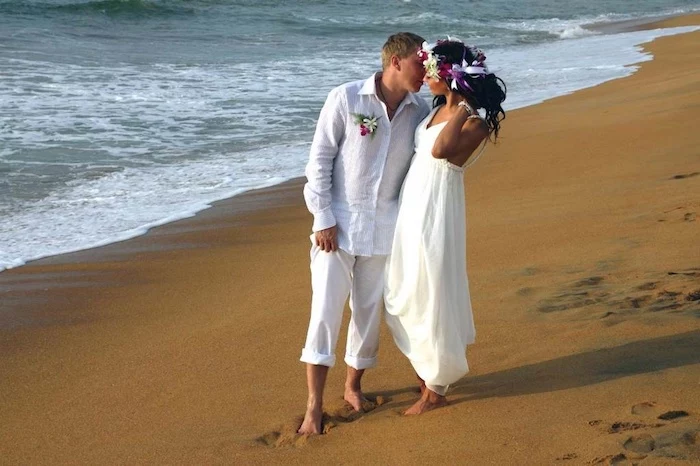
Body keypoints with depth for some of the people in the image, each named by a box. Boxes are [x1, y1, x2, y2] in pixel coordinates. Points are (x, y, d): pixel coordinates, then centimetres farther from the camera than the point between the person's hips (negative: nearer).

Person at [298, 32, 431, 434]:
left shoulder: (419, 110, 0)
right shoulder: (346, 99, -10)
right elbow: (319, 160, -7)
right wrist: (323, 218, -10)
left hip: (385, 228, 3)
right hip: (339, 223, -3)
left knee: (369, 311, 11)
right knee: (326, 310, -4)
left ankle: (354, 385, 31)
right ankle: (315, 405, 2)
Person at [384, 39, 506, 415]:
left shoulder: (475, 123, -15)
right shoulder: (437, 109, 10)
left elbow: (440, 150, -33)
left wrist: (464, 107, -26)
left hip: (435, 214, -9)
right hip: (410, 207, 9)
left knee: (430, 298, 2)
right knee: (403, 299, 15)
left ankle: (436, 389, 17)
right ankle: (425, 374, 31)